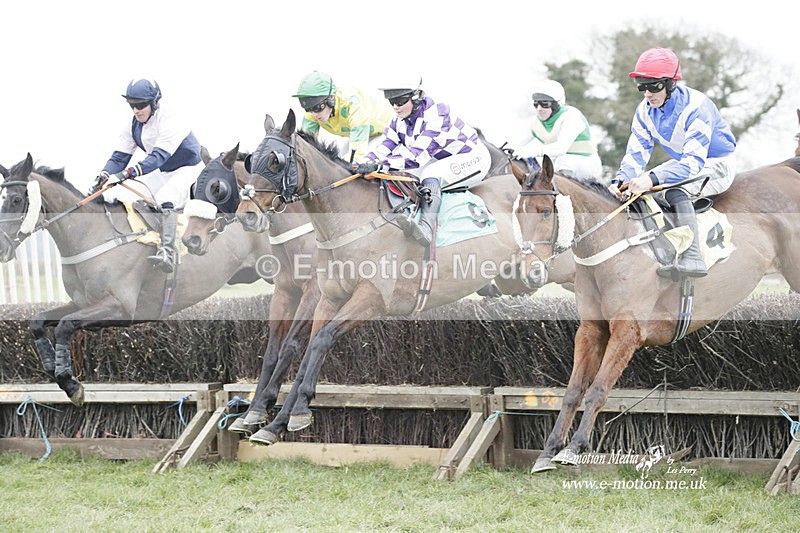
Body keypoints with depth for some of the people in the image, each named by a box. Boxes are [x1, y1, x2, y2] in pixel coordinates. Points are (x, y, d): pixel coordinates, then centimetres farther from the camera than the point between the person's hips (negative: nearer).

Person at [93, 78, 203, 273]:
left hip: (188, 170, -8)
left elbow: (158, 156, -39)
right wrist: (105, 174, -24)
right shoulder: (133, 127, -2)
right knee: (116, 195, -2)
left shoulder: (169, 123, -27)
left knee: (164, 198, -37)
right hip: (162, 173, 9)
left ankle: (168, 252, -45)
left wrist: (129, 172, -52)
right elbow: (120, 156, -2)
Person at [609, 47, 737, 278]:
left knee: (674, 189, -35)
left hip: (717, 165, -8)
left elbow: (694, 162, -37)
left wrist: (653, 178, -50)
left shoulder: (696, 107, -29)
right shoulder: (645, 111, -6)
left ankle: (692, 257, -44)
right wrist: (621, 181, -30)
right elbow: (636, 154, -7)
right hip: (683, 162, 9)